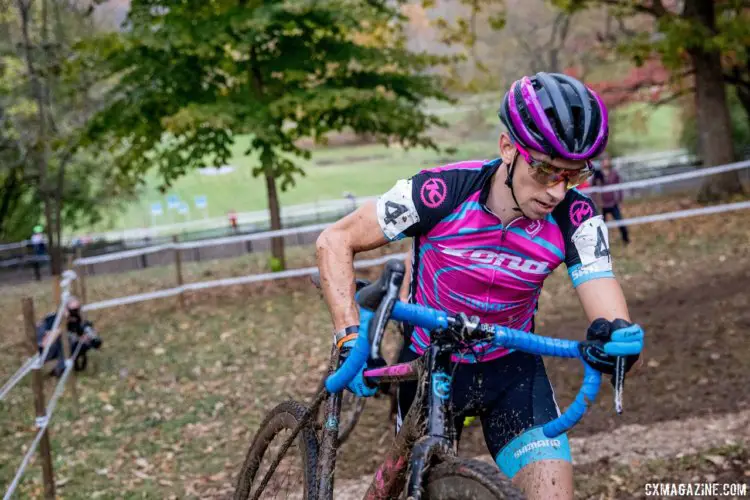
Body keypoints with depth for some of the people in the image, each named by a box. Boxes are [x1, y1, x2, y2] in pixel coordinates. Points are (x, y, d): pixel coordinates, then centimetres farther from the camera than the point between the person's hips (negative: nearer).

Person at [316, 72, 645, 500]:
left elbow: (611, 316, -26)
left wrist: (619, 338, -52)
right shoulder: (442, 192, -27)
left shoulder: (576, 220, -21)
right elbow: (335, 241, -17)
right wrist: (350, 335, -30)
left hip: (511, 368, 1)